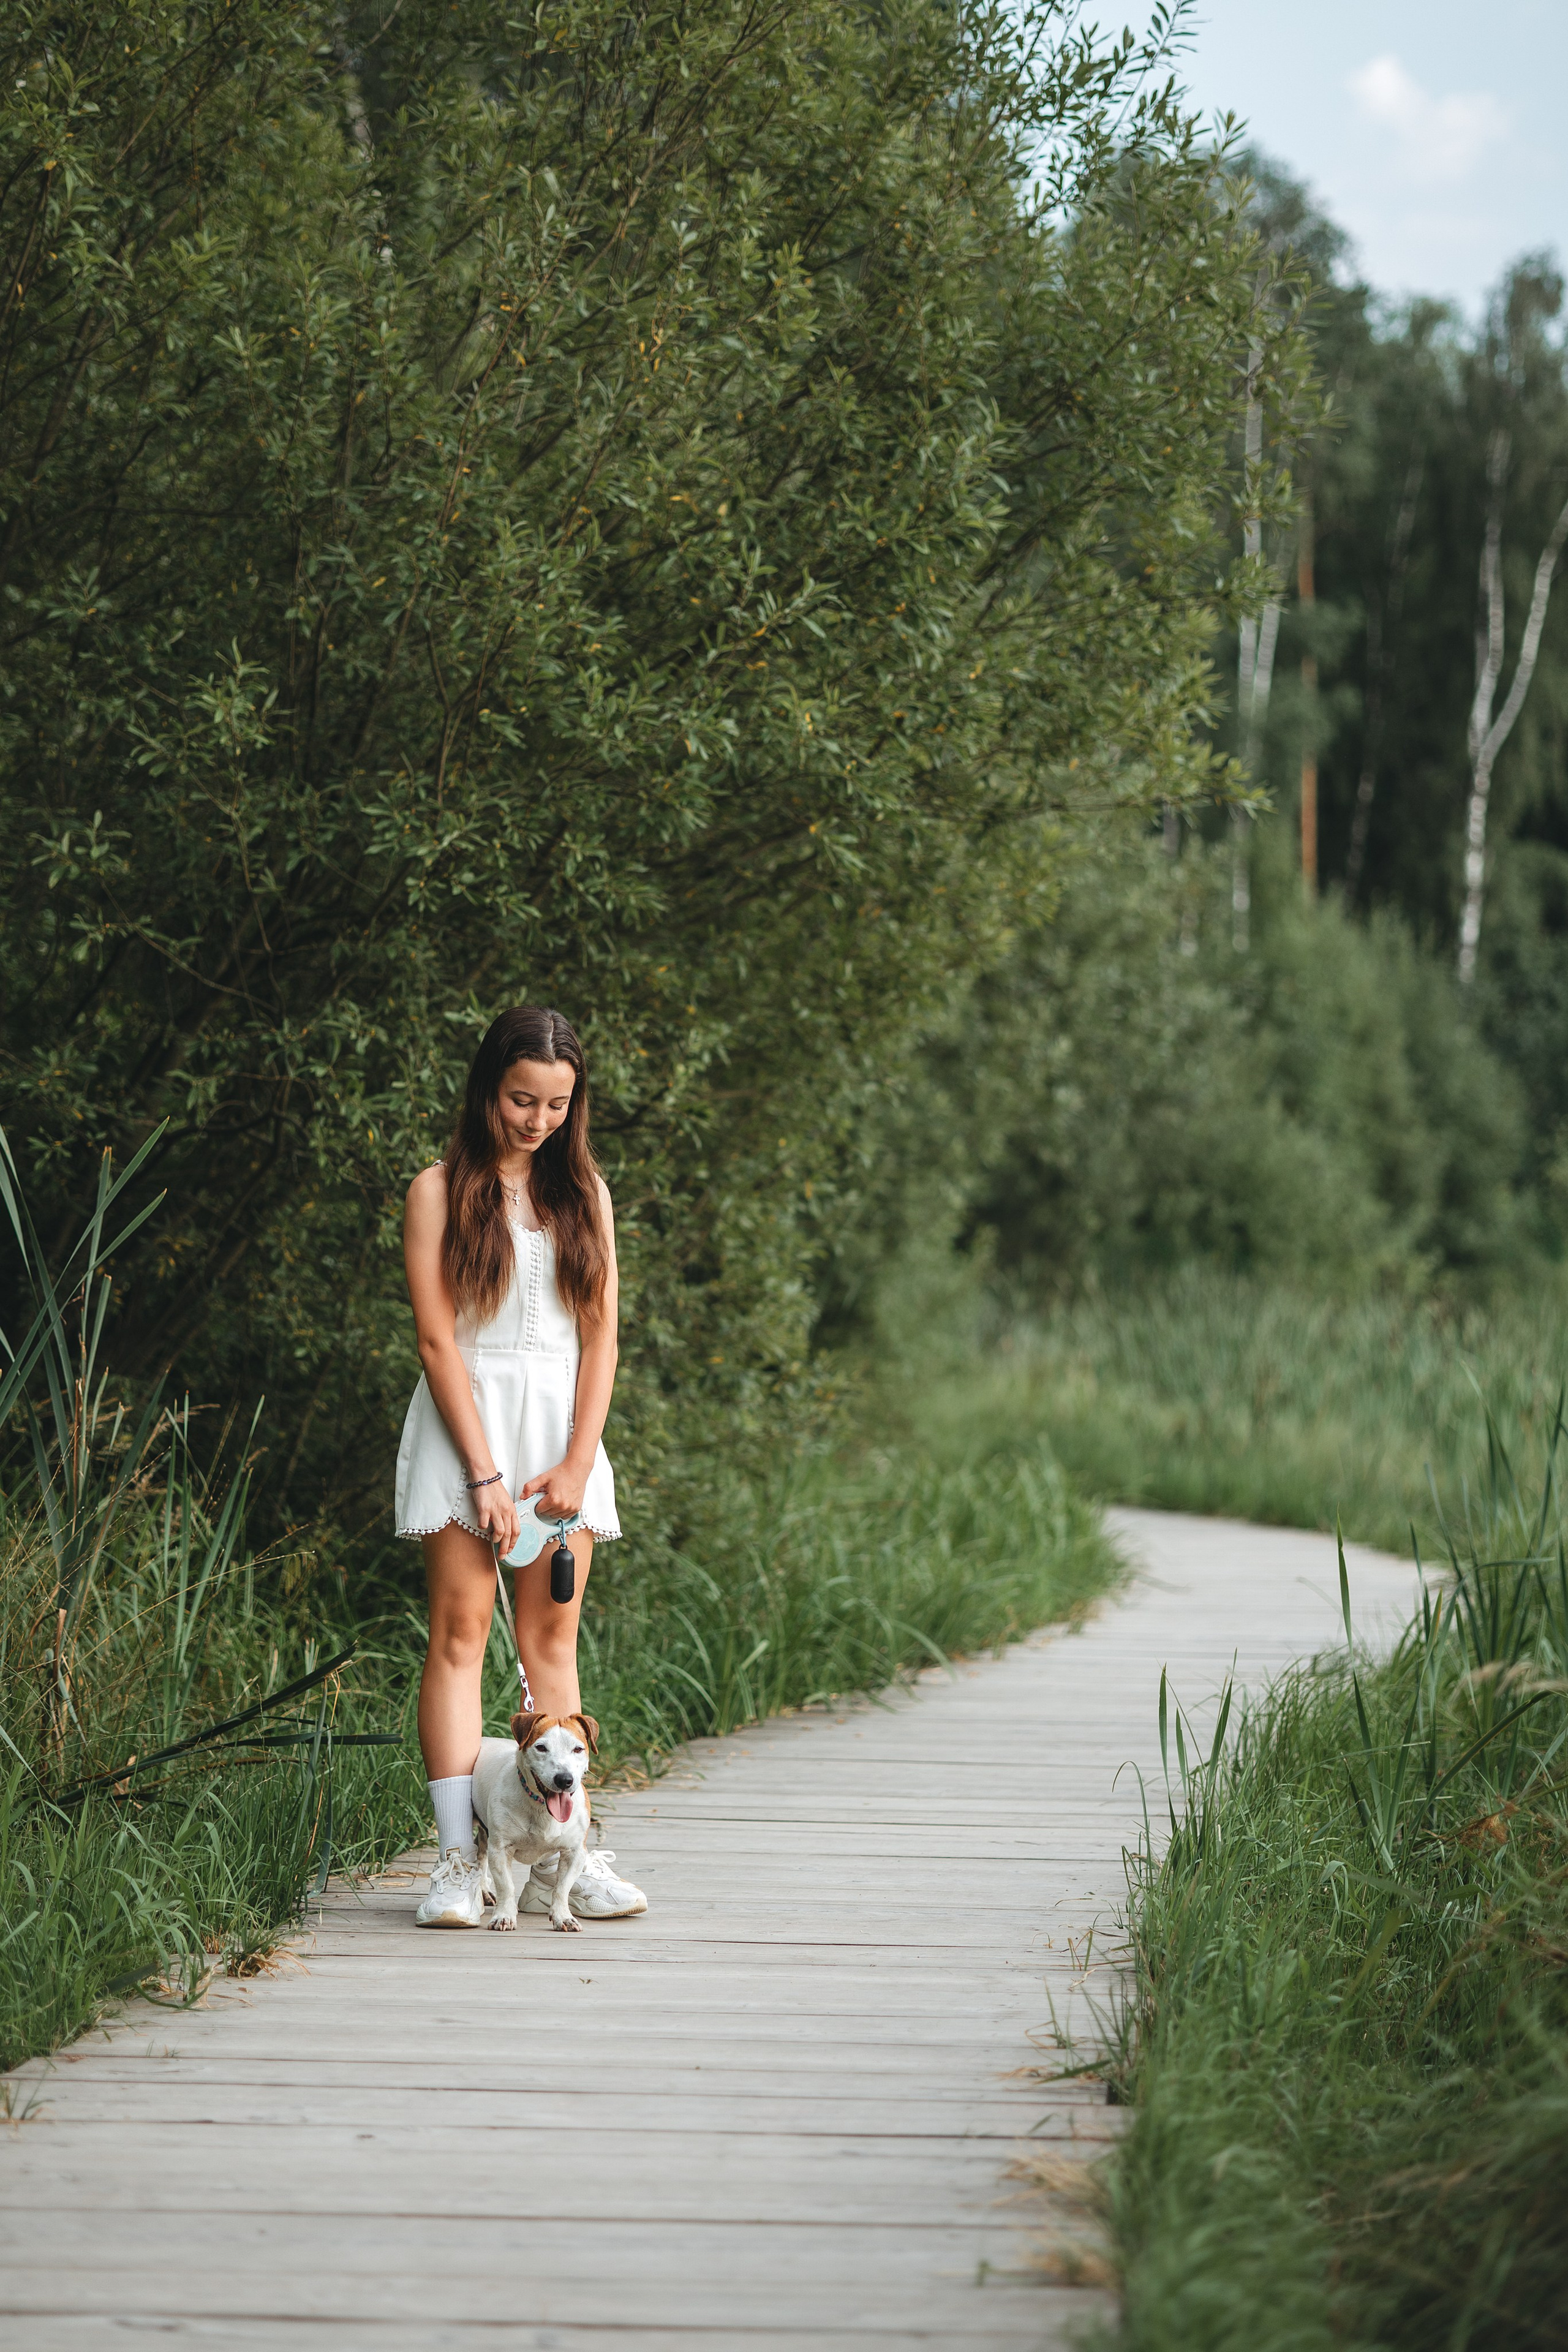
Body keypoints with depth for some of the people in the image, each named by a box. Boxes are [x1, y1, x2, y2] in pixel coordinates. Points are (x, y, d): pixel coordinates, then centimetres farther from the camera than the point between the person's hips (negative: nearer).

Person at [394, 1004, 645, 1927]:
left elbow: (601, 1335, 7)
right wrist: (484, 1474, -12)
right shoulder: (440, 1192, 1)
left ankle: (562, 1860, 0)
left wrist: (576, 1464, -5)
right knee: (460, 1631, -8)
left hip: (563, 1424, 3)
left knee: (553, 1640, 2)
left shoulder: (584, 1192, 11)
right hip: (467, 1419, -3)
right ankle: (460, 1862, -10)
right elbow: (438, 1341, -5)